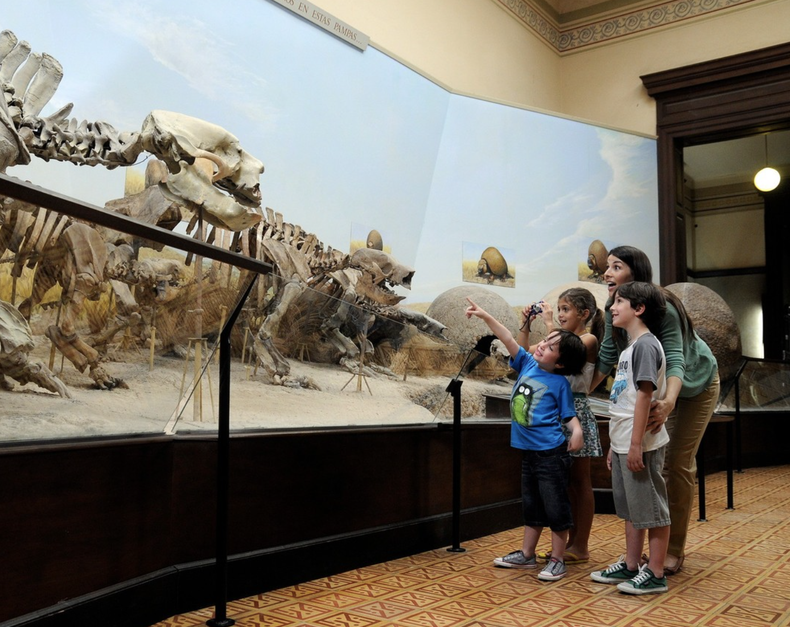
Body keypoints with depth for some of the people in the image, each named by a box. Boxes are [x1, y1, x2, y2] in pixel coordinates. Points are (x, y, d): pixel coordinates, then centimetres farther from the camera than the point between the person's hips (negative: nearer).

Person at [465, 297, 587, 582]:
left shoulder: (560, 383, -9)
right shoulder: (527, 364, 4)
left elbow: (569, 414, -7)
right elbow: (509, 340, 3)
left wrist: (577, 431, -28)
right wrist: (484, 315, -2)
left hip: (551, 453, -7)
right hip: (528, 451, 7)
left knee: (556, 507, 2)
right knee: (531, 505, 18)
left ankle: (557, 561, 15)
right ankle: (526, 555, 30)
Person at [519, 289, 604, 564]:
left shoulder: (588, 339, -7)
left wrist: (549, 323, -18)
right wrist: (524, 324, 5)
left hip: (576, 410, -7)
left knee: (580, 482, 2)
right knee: (566, 482, 12)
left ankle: (581, 547, 9)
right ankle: (571, 543, 20)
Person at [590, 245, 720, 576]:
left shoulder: (662, 308, -34)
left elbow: (675, 359, -40)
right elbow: (607, 356, -10)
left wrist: (669, 401, -58)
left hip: (696, 384, -6)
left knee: (677, 463, -6)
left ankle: (675, 549, 5)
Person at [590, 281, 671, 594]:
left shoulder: (645, 345, -13)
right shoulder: (629, 348, 15)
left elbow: (644, 396, -19)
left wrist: (636, 444, -21)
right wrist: (614, 445, 19)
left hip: (641, 446, -9)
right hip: (623, 444, 9)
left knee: (651, 509, 2)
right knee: (630, 508, 16)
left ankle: (655, 574, 12)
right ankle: (630, 566, 27)